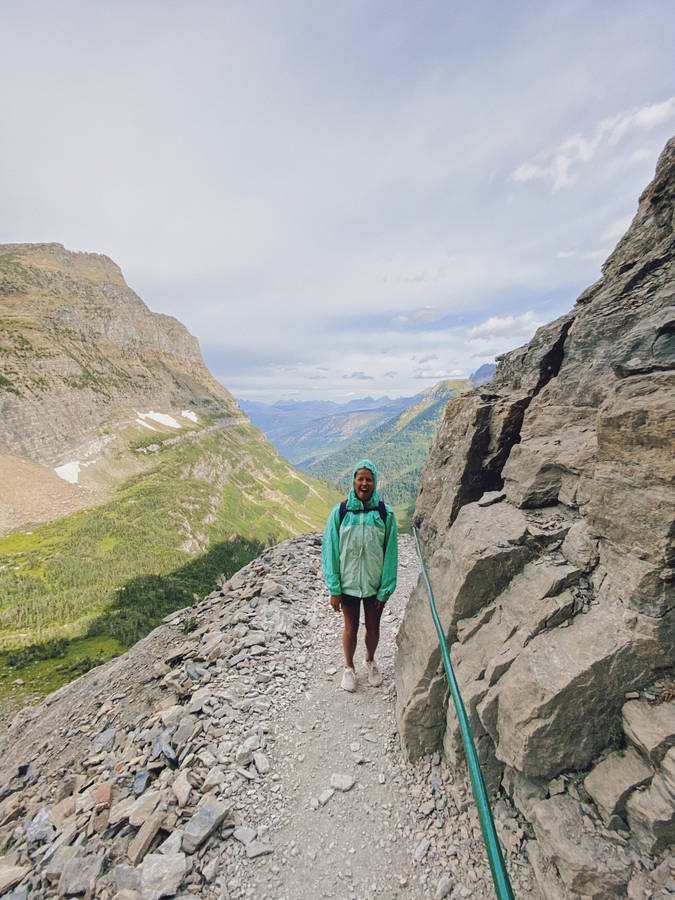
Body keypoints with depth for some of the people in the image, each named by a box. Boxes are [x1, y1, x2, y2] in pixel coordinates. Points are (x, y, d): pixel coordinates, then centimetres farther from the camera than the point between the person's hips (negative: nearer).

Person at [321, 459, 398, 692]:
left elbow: (390, 554, -5)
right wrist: (334, 589, -7)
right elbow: (330, 551, -6)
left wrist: (385, 590, -5)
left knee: (373, 627, 19)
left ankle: (370, 661, 49)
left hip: (375, 584, 1)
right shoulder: (340, 512, -10)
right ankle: (349, 667, 44)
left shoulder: (385, 513, -10)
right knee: (351, 628, 17)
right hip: (348, 583, 0)